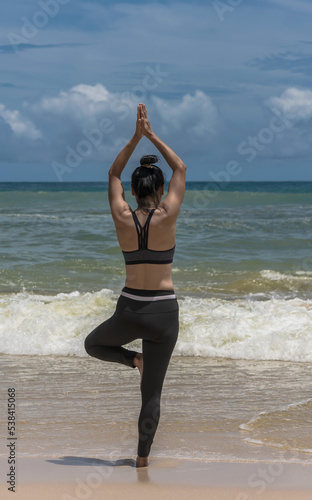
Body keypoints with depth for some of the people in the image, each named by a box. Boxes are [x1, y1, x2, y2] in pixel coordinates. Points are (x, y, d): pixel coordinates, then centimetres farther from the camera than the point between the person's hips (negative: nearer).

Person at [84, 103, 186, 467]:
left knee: (93, 345, 32)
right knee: (151, 393, 10)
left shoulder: (122, 217, -5)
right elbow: (180, 169, 6)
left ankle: (134, 359, 7)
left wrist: (136, 137, 10)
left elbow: (113, 174, 14)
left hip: (130, 310, 1)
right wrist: (151, 135, 9)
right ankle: (142, 458, 11)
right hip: (164, 313, -1)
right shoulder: (167, 216, -10)